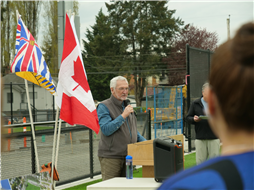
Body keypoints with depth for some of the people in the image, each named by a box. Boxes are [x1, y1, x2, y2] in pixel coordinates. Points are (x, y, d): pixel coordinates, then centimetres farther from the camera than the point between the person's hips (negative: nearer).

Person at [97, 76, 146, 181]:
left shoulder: (127, 106, 17)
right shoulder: (103, 107, -6)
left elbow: (134, 131, 25)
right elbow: (106, 129, -20)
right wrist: (123, 116, -21)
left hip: (128, 156, 7)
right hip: (110, 158, -7)